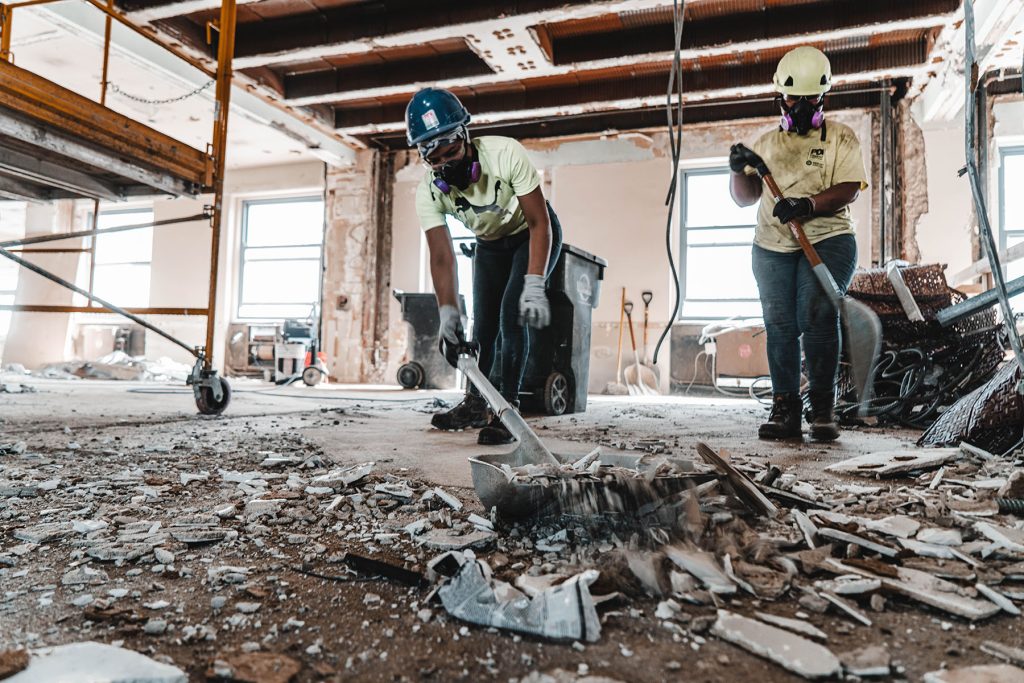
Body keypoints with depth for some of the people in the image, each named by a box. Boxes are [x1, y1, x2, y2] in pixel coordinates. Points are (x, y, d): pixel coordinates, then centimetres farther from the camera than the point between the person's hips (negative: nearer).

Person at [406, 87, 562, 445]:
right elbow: (442, 257, -23)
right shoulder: (429, 191, -24)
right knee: (483, 324, 4)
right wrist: (448, 312, -34)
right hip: (490, 244, 4)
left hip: (533, 234, -4)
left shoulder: (505, 153, -35)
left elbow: (539, 224, -31)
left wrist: (534, 286, -39)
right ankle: (476, 404, 21)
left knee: (512, 314, -20)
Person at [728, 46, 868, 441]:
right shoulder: (767, 143, 19)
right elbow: (744, 198, 15)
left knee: (817, 316, -16)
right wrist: (739, 171, -6)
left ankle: (823, 408, -8)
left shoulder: (841, 138, 10)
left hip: (827, 241, -3)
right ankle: (785, 408, 2)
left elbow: (848, 190, -4)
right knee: (779, 324, -3)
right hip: (772, 246, 3)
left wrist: (807, 205, -22)